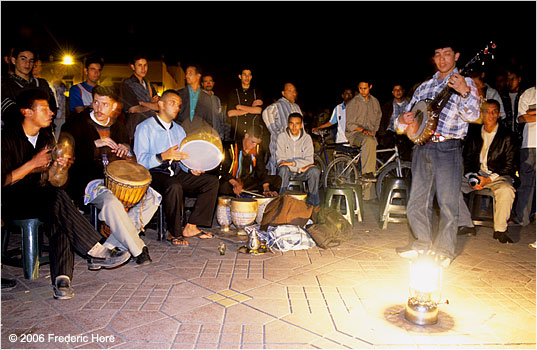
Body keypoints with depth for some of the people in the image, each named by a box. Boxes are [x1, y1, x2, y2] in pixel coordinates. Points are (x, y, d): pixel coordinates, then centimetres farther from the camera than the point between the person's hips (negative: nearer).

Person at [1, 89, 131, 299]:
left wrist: (56, 166, -6)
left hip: (38, 196, 6)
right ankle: (96, 252, -31)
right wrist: (33, 164, -14)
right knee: (57, 197, -34)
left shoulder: (45, 138, 13)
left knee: (56, 212, -30)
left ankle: (61, 278, -36)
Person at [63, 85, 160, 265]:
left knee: (151, 197, -13)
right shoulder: (79, 123, 1)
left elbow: (129, 157, 24)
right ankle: (138, 249, -19)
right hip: (90, 181, -5)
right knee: (112, 203, -36)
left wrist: (125, 148, 0)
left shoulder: (117, 126, 15)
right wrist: (95, 144, -17)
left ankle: (113, 245, -15)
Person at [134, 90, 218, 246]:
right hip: (154, 174, -7)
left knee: (212, 180, -10)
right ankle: (175, 233, -19)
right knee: (174, 186, -39)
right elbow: (139, 160, -13)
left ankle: (191, 227, -11)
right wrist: (163, 156, -28)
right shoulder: (145, 128, -3)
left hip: (176, 173, 7)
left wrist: (191, 168, -2)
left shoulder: (179, 129, 18)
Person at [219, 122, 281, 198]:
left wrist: (266, 189, -14)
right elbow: (224, 170, -11)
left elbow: (261, 171, 3)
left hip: (249, 183, 5)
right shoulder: (232, 149, -8)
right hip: (231, 183, -5)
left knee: (277, 179, -6)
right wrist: (235, 184, -30)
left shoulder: (257, 151, 7)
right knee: (224, 186, -42)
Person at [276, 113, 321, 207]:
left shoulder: (307, 138, -2)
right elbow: (280, 160, -10)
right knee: (283, 169, -34)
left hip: (301, 173, 1)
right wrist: (300, 166, -17)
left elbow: (309, 160, -9)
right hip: (287, 171, -1)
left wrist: (292, 163, -24)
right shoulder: (282, 137, -4)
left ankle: (314, 204, -16)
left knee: (315, 171, -27)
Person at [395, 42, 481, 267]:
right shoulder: (424, 87, 17)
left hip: (448, 149, -5)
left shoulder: (465, 83, 4)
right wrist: (403, 119, -6)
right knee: (417, 201, 9)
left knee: (448, 203, 0)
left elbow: (472, 115, -14)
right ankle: (423, 243, 27)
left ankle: (445, 250, 18)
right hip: (422, 147, 5)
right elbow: (401, 125, 17)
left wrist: (465, 93, -31)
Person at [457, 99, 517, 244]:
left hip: (498, 176, -3)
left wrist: (489, 179, -17)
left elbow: (510, 165, -4)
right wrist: (470, 177, -9)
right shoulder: (473, 132, 7)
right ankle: (466, 225, -11)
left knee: (506, 190, -36)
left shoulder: (507, 136, -2)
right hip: (475, 174, 3)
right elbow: (466, 158, 9)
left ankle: (500, 230, -16)